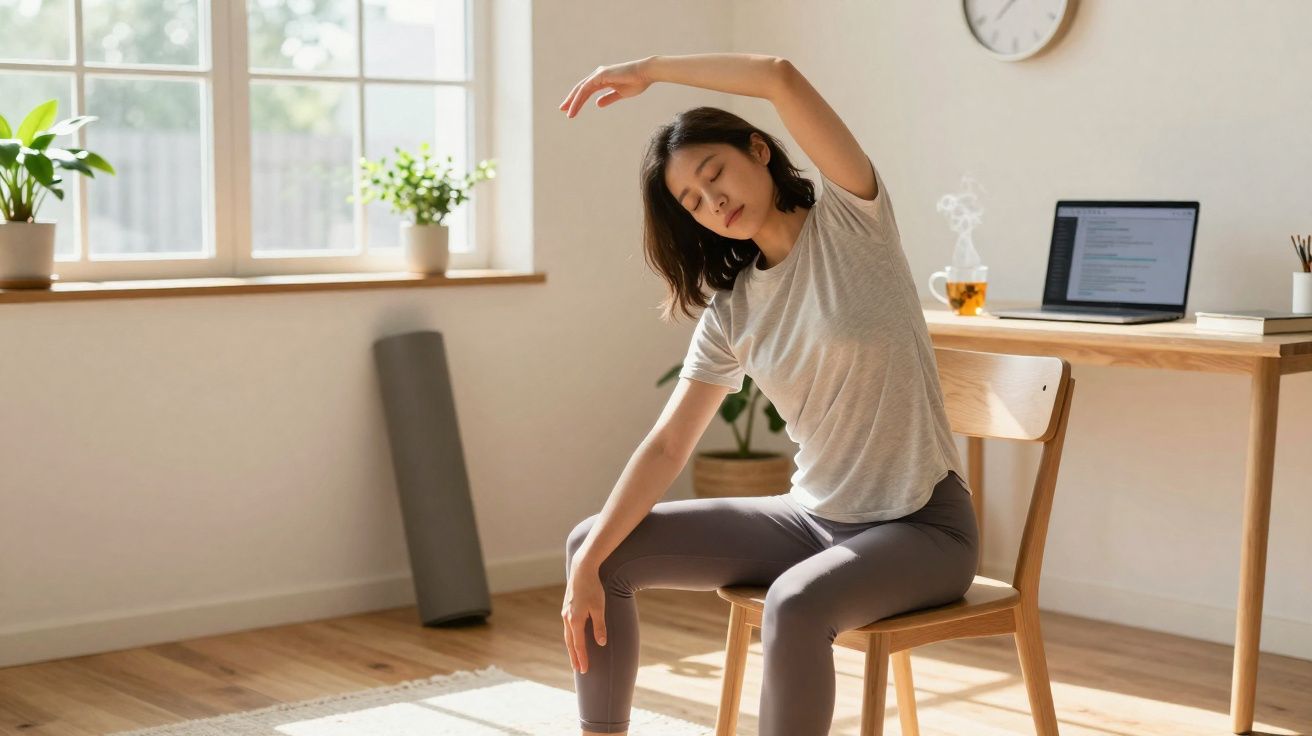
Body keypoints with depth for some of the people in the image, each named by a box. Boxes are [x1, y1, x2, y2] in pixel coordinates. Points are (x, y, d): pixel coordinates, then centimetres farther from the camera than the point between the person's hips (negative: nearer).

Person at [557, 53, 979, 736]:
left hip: (920, 526, -6)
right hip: (811, 519, 6)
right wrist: (588, 564, -10)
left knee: (795, 605, -37)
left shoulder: (851, 217, -9)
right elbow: (666, 447, 0)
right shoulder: (729, 314, 3)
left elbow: (781, 76, -22)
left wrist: (647, 70, -11)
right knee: (596, 546, 0)